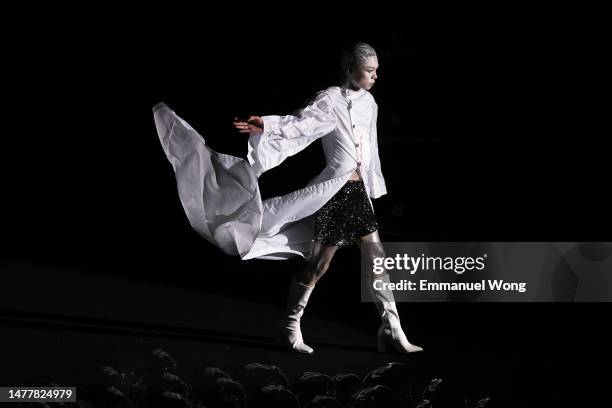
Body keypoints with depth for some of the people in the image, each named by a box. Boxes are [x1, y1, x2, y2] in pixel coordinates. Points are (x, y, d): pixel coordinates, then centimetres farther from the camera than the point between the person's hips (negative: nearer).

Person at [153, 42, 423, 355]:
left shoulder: (368, 102, 10)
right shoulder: (329, 100, -11)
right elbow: (299, 124, -25)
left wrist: (373, 186, 22)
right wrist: (266, 125, -42)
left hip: (359, 190, 7)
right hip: (334, 191, -7)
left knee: (378, 259, 6)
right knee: (317, 265, 0)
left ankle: (392, 330, 13)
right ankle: (290, 326, 16)